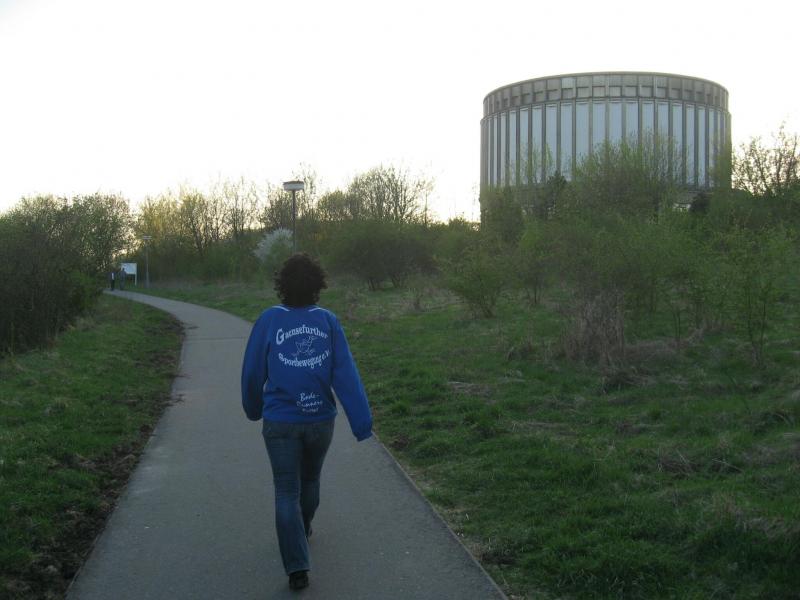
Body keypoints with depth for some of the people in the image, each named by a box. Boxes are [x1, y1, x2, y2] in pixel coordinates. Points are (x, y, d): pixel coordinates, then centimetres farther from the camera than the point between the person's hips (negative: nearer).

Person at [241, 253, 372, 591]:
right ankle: (302, 532, 48)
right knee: (310, 480, 25)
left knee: (287, 493, 5)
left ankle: (297, 567, -3)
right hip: (320, 420, 2)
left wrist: (253, 409, 17)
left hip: (280, 423, -2)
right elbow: (346, 375, -12)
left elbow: (252, 373, -1)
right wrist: (362, 422, -10)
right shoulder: (328, 321, -7)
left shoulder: (269, 320, -9)